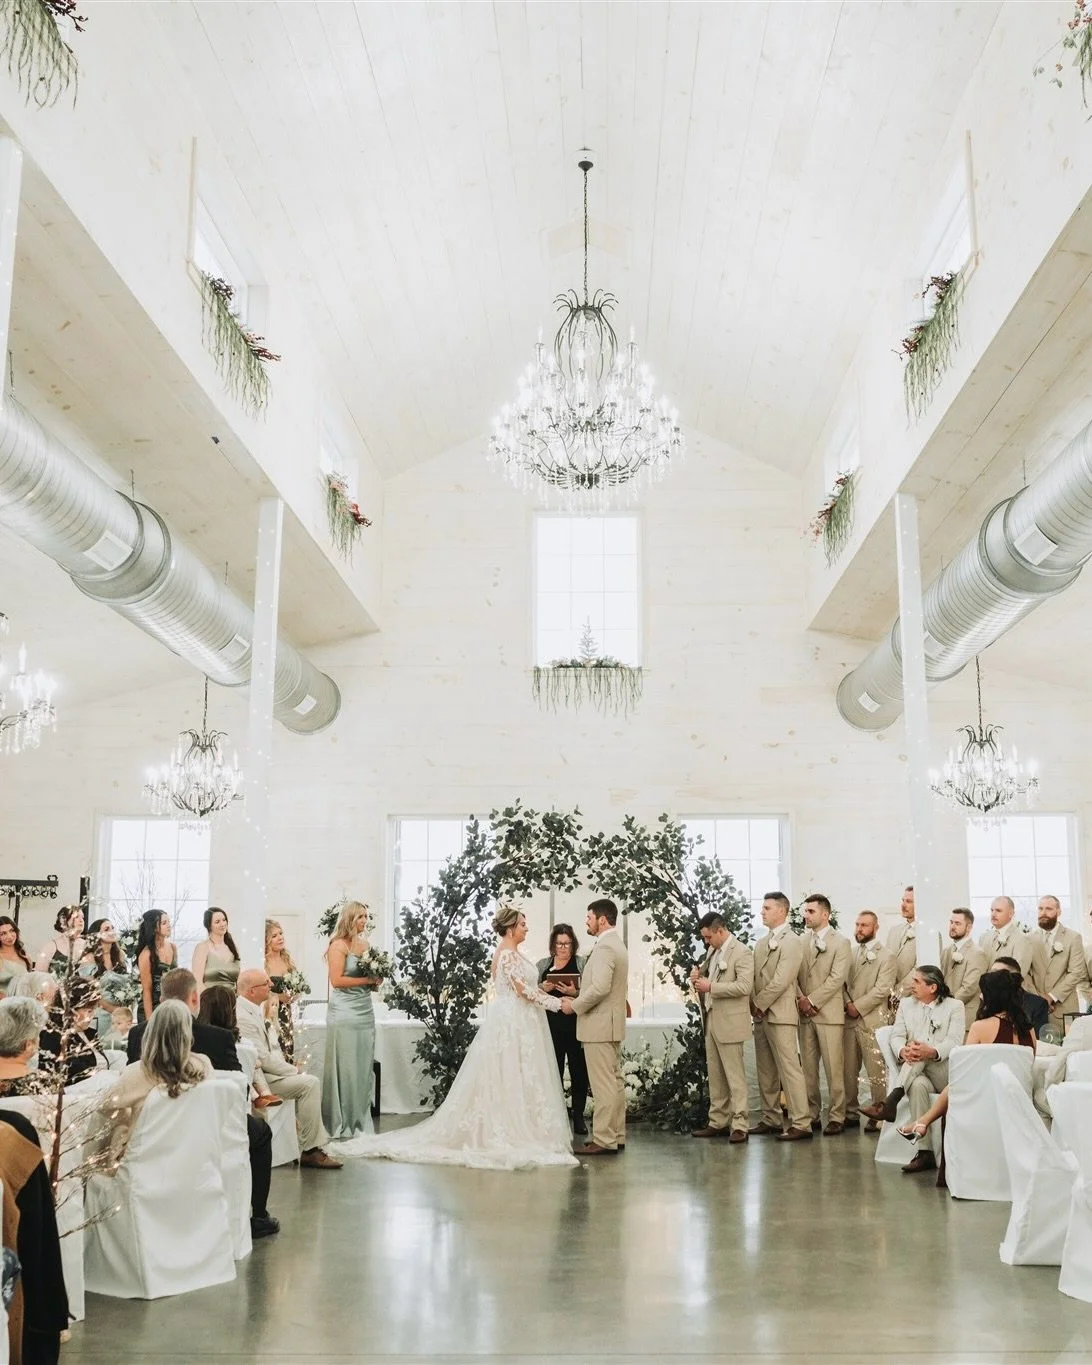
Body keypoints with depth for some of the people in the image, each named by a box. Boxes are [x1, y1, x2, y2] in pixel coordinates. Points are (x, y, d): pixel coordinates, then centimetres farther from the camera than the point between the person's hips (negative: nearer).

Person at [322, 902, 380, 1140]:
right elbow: (336, 980, -13)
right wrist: (366, 980, -11)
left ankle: (360, 1121, 15)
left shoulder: (365, 945, 14)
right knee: (345, 1068, -4)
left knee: (364, 1067, 7)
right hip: (344, 1012, -7)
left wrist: (377, 980, 0)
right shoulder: (339, 945, -5)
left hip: (365, 1011, 7)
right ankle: (341, 1123, 3)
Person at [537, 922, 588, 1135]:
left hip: (576, 1025, -1)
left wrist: (575, 993, -20)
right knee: (554, 1071, 3)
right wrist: (543, 989, -9)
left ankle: (579, 1117, 12)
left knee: (579, 1071, 1)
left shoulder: (582, 963, 3)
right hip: (551, 1026, 2)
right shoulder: (542, 965, 11)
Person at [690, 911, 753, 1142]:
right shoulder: (713, 951, 14)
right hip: (711, 1021, 8)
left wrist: (710, 986, -21)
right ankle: (718, 1122, 18)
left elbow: (744, 986, -21)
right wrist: (700, 979, 4)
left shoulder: (741, 953, -11)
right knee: (715, 1075, 11)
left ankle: (739, 1125, 1)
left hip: (729, 1022, -8)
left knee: (734, 1075, -3)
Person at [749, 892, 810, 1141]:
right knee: (766, 1071, 12)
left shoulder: (791, 942, -10)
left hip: (781, 1015, -8)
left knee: (789, 1069, -8)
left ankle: (801, 1124, -7)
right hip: (761, 1015, 8)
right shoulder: (761, 943, 16)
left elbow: (780, 981, -16)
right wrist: (754, 1005, 2)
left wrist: (759, 1004, -10)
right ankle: (771, 1119, 20)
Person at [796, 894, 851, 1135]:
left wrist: (812, 1001, -12)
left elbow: (836, 979, -9)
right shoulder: (801, 941, 12)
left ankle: (836, 1118, 3)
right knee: (807, 1068, 5)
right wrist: (800, 999, -6)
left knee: (834, 1069, -3)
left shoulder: (840, 943, -1)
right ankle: (811, 1115, 12)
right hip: (805, 1014, 4)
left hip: (829, 1013, -4)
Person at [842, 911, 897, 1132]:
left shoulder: (886, 957, -1)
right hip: (850, 1020, 5)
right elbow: (843, 983, 13)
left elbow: (882, 989, -10)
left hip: (873, 1020, -5)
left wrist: (858, 1006, -11)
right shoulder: (850, 954, 15)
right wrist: (848, 1003, -5)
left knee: (876, 1072, -4)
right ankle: (851, 1113, 15)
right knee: (848, 1070, 6)